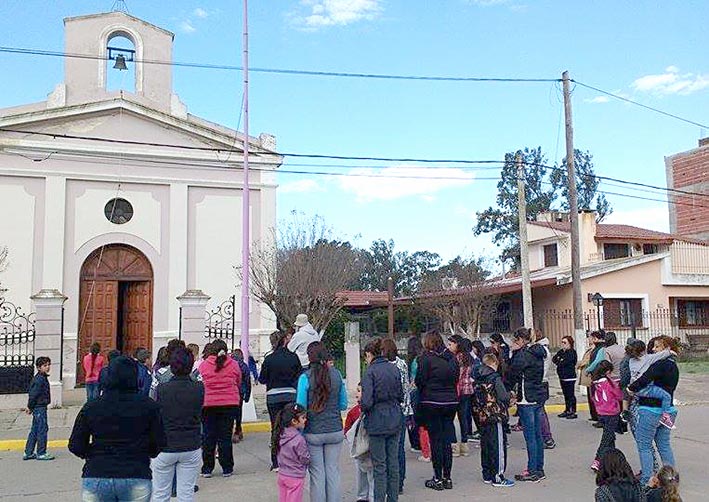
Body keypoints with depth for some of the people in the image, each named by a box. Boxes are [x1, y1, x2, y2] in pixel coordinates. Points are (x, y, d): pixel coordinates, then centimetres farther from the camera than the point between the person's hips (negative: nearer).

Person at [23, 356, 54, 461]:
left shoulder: (42, 378, 13)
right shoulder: (40, 379, -18)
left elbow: (31, 393, 19)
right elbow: (33, 394, -19)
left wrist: (30, 407, 17)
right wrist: (30, 407, -9)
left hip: (37, 408, 10)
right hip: (40, 407, -10)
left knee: (34, 430, 15)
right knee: (43, 429, -3)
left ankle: (28, 453, 21)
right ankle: (41, 453, 4)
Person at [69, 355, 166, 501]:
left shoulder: (91, 407, -1)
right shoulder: (149, 406, -4)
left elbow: (75, 446, 1)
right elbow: (159, 444, -2)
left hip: (96, 478, 1)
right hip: (136, 478, -1)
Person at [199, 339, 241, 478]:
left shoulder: (203, 365, -4)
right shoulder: (234, 364, 0)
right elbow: (239, 384, 10)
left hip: (208, 405, -1)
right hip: (230, 404, 1)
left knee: (208, 437, 9)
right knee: (226, 436, 7)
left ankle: (207, 469, 13)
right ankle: (227, 469, 11)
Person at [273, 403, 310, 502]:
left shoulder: (281, 435, -2)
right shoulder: (299, 439, -24)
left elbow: (277, 454, 8)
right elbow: (306, 459, -16)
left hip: (282, 475, 7)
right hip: (295, 477, -7)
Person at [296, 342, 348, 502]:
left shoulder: (305, 377, -12)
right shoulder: (336, 374, -3)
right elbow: (343, 405, 5)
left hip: (313, 433, -3)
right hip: (335, 431, 3)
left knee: (317, 473, 8)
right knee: (333, 471, 12)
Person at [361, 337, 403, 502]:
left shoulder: (370, 372, -14)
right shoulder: (395, 369, 4)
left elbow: (367, 402, -19)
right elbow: (401, 396, 9)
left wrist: (361, 403, 2)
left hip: (377, 422, -5)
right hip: (395, 420, 6)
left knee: (379, 465, 4)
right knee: (393, 462, 14)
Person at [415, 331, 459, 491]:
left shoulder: (426, 358, -10)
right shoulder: (451, 357, 6)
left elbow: (419, 381, -9)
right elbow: (456, 379, 11)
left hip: (432, 403, -5)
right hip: (451, 402, 5)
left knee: (435, 440, 2)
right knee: (447, 439, 10)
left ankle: (438, 478, 7)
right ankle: (447, 478, 15)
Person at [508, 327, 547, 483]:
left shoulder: (523, 354, -15)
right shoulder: (537, 352, 11)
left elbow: (513, 372, -17)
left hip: (527, 399, -9)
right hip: (539, 396, 9)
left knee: (530, 436, -3)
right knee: (537, 435, 13)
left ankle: (532, 471, 1)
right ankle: (539, 469, 20)